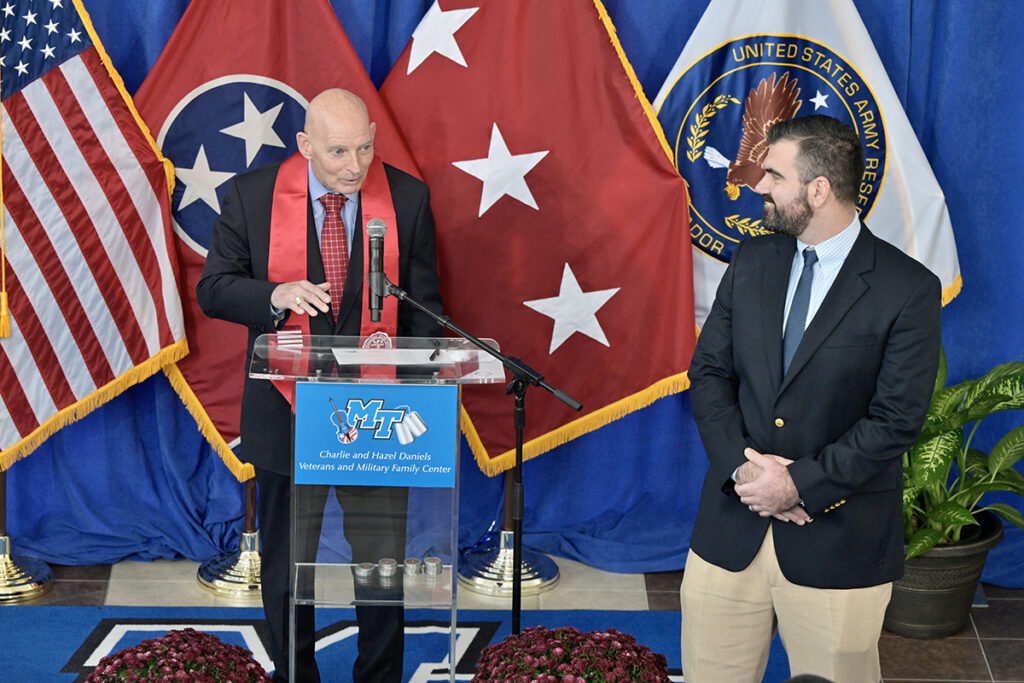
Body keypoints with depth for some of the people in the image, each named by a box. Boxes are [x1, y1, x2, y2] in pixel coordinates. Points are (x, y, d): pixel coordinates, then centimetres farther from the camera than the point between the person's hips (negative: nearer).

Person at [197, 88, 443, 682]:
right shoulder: (252, 195, -5)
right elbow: (213, 289, -2)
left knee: (384, 562, 6)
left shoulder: (407, 198, -2)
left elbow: (423, 309, 4)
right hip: (287, 412, 0)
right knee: (286, 568, 13)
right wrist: (277, 295, -23)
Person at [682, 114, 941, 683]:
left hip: (836, 540, -4)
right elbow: (708, 371, 6)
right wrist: (741, 465, -10)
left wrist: (800, 484, -16)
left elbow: (896, 421, -12)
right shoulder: (751, 261, 7)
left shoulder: (909, 290, -9)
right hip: (730, 529, 4)